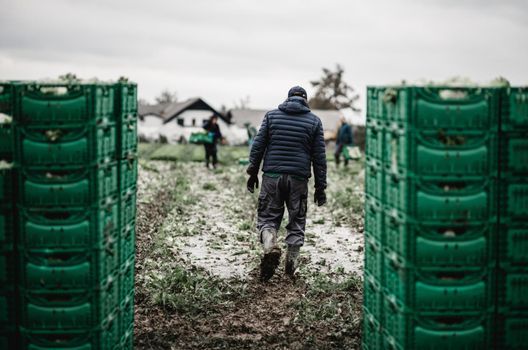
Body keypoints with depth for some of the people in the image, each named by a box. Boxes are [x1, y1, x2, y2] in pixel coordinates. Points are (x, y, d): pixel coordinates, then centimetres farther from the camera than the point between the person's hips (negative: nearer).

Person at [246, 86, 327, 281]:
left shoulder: (271, 116, 7)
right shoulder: (314, 121, 6)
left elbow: (258, 146, 4)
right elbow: (319, 157, 5)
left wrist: (253, 172, 12)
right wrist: (320, 187, 9)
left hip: (272, 176, 0)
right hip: (299, 179, 0)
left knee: (267, 217, 8)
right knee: (297, 221, 11)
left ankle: (270, 247, -19)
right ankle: (291, 266, 11)